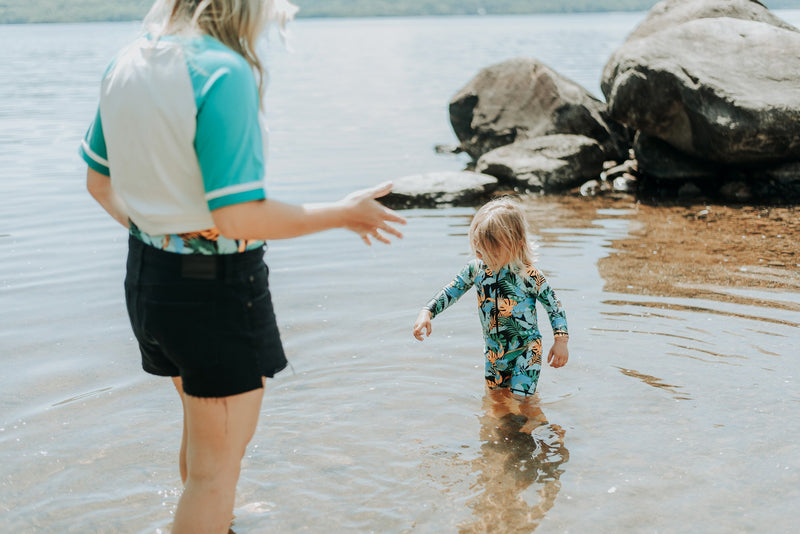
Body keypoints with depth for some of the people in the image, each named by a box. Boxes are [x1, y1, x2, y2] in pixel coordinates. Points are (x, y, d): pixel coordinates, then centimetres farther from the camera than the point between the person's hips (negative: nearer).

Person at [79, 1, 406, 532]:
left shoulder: (127, 63, 2)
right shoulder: (224, 72, -23)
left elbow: (99, 180, 12)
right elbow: (237, 216, -26)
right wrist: (344, 214, -15)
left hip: (147, 274, 9)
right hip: (216, 288, -9)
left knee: (203, 424, 30)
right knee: (217, 465, 8)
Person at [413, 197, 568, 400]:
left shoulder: (529, 275, -21)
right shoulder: (475, 268, -9)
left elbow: (553, 304, -11)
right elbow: (452, 291, -1)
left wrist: (561, 341, -15)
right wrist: (427, 312, -14)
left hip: (526, 350, -5)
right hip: (493, 351, 5)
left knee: (518, 399, -8)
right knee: (495, 397, 16)